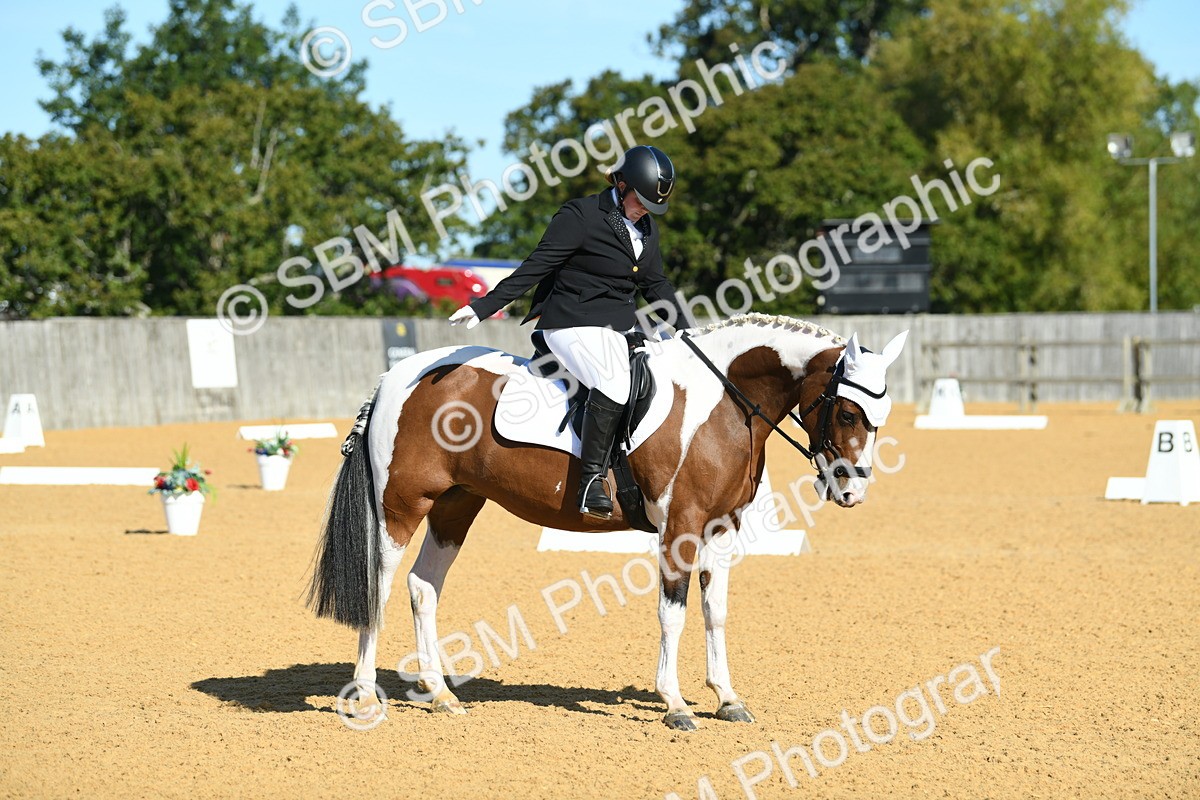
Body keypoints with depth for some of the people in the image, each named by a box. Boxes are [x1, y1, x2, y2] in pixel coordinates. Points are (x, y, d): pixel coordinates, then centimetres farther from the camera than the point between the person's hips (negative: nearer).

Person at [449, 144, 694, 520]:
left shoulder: (646, 227, 14)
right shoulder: (580, 215, -9)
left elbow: (656, 285, 23)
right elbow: (534, 268, -12)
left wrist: (689, 333, 19)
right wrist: (485, 306, -18)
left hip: (622, 329, 9)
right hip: (573, 325, -9)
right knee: (615, 380, -32)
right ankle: (592, 478, -30)